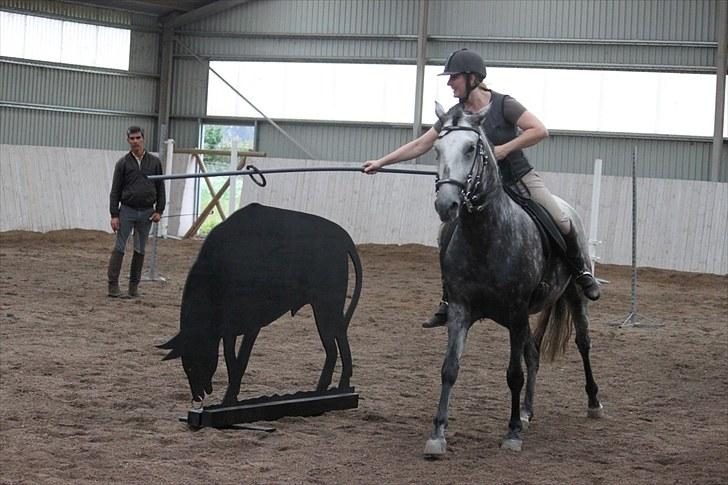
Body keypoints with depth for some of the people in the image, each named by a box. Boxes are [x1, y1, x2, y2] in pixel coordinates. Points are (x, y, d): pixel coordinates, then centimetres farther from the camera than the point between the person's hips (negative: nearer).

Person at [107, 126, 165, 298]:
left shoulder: (154, 162, 5)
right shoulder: (123, 163, 0)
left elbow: (160, 188, 9)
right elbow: (115, 190, 0)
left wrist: (159, 211, 0)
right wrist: (114, 215, -6)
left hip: (146, 213, 2)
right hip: (127, 211, -2)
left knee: (140, 250, 7)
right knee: (119, 248, -5)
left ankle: (134, 286, 13)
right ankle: (113, 284, -3)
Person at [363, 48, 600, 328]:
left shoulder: (502, 105, -13)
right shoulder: (455, 115, -1)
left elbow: (540, 131, -20)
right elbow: (420, 145, 2)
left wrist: (504, 149, -26)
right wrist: (381, 162, -3)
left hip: (521, 180, -3)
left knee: (561, 222, -15)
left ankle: (580, 271, 14)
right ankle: (449, 302, 4)